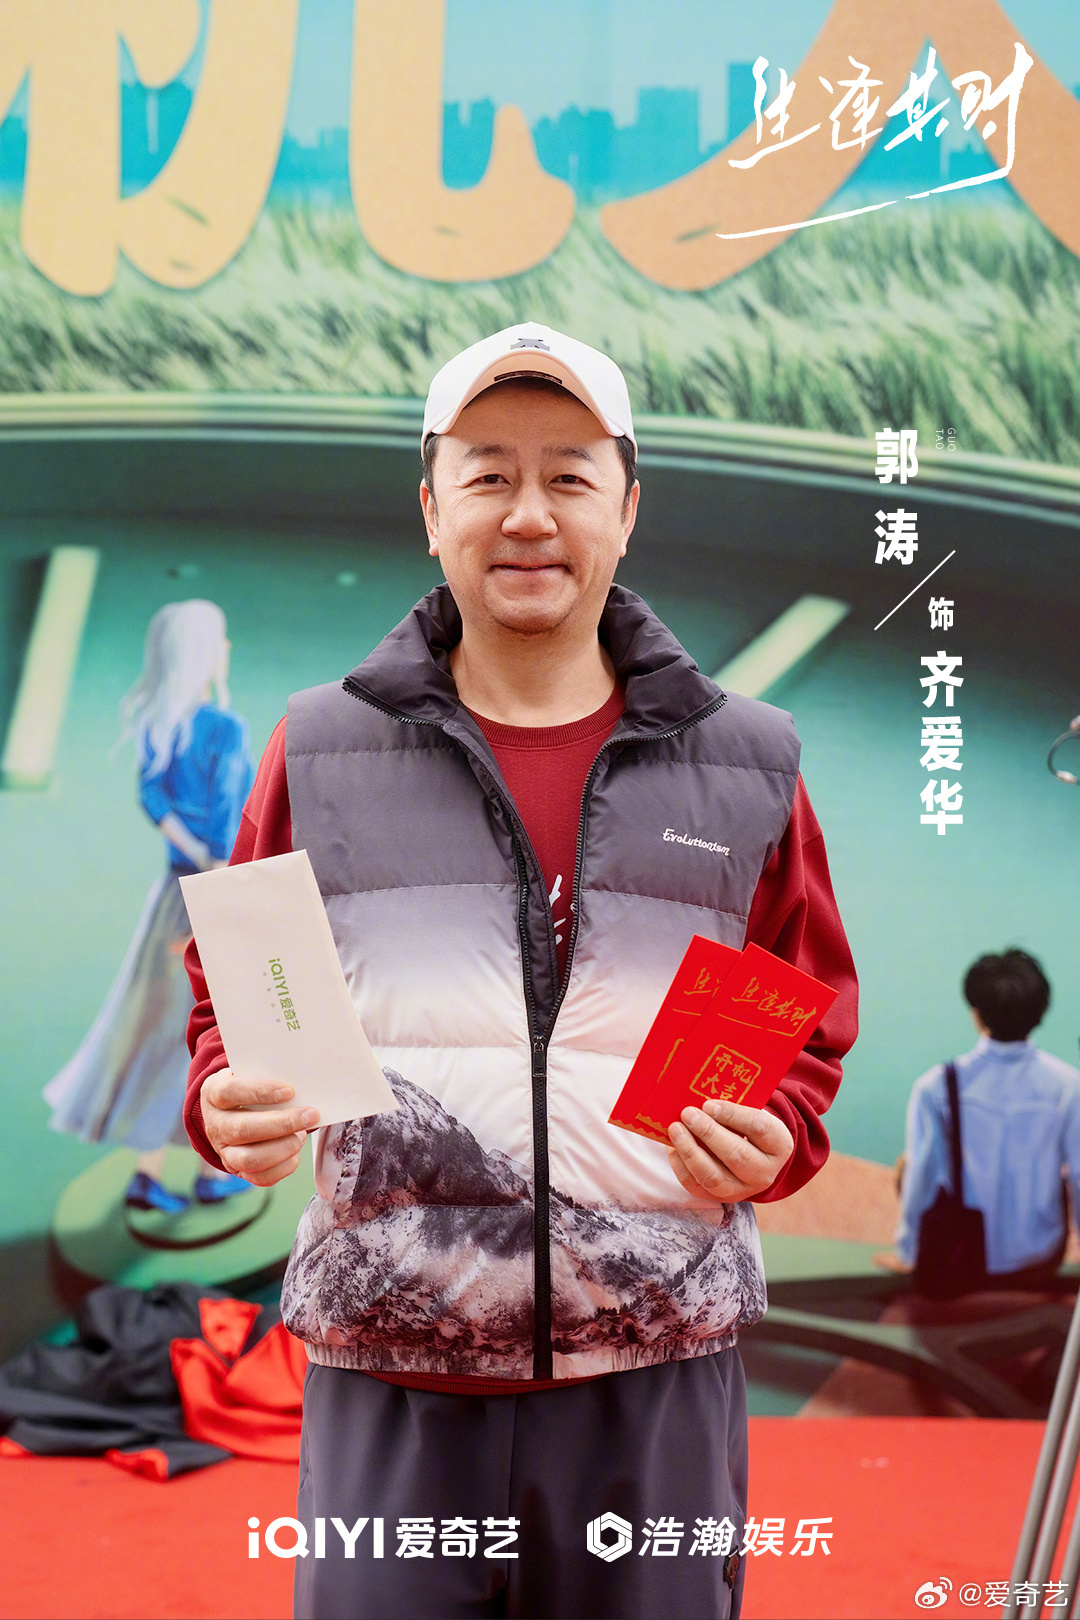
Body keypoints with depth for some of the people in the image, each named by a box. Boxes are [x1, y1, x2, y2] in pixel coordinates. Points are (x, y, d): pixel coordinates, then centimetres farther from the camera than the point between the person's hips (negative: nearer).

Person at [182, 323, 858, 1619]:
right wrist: (230, 1107, -8)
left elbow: (812, 1036, 12)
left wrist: (767, 1146, -8)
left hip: (658, 1372, 1)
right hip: (387, 1378, 0)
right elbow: (229, 1002, 12)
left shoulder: (746, 771, 6)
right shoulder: (322, 755, 6)